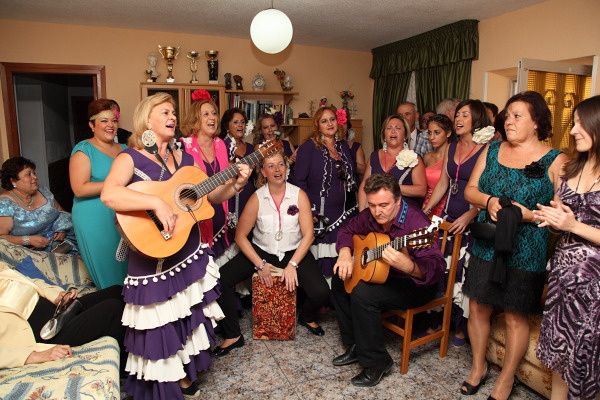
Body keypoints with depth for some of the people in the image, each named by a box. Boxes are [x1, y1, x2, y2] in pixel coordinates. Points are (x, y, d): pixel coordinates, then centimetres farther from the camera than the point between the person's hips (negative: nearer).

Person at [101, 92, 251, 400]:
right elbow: (109, 194, -29)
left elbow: (210, 196, 11)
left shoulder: (183, 158, 8)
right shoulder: (130, 158, -10)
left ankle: (184, 375, 41)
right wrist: (157, 203, -36)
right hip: (154, 257, -6)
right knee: (161, 324, 6)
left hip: (190, 252, 6)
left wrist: (235, 184, -5)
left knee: (189, 318, 18)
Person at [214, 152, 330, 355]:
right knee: (221, 279, -19)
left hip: (294, 252, 0)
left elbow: (308, 234, -10)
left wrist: (292, 265, -18)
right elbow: (240, 236, -7)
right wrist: (260, 264, -14)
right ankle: (233, 335, 1)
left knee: (321, 292, -20)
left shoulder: (299, 195, -9)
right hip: (260, 252, 1)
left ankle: (307, 317, 19)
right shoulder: (257, 198, -10)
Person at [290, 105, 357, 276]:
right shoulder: (308, 147, -6)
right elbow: (298, 180, -10)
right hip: (320, 217, -5)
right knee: (324, 267, -2)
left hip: (344, 214, 6)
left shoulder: (343, 145, 13)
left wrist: (352, 207, 11)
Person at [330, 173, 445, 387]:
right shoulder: (371, 215, -7)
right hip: (382, 274, 8)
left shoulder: (415, 222, -30)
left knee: (363, 294, -28)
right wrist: (345, 254, -10)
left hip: (416, 285, -8)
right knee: (339, 279, 2)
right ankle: (355, 345, 16)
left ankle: (376, 363, -7)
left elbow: (437, 268, -39)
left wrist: (407, 266, -60)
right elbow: (347, 229, 9)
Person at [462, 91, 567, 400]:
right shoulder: (492, 150, 7)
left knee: (515, 316, 9)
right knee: (477, 307, 12)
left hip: (525, 253, -4)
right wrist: (488, 201, -14)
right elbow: (470, 189, 5)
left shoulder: (555, 161, -5)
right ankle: (478, 367, 35)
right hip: (485, 245, 4)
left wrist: (530, 215, -23)